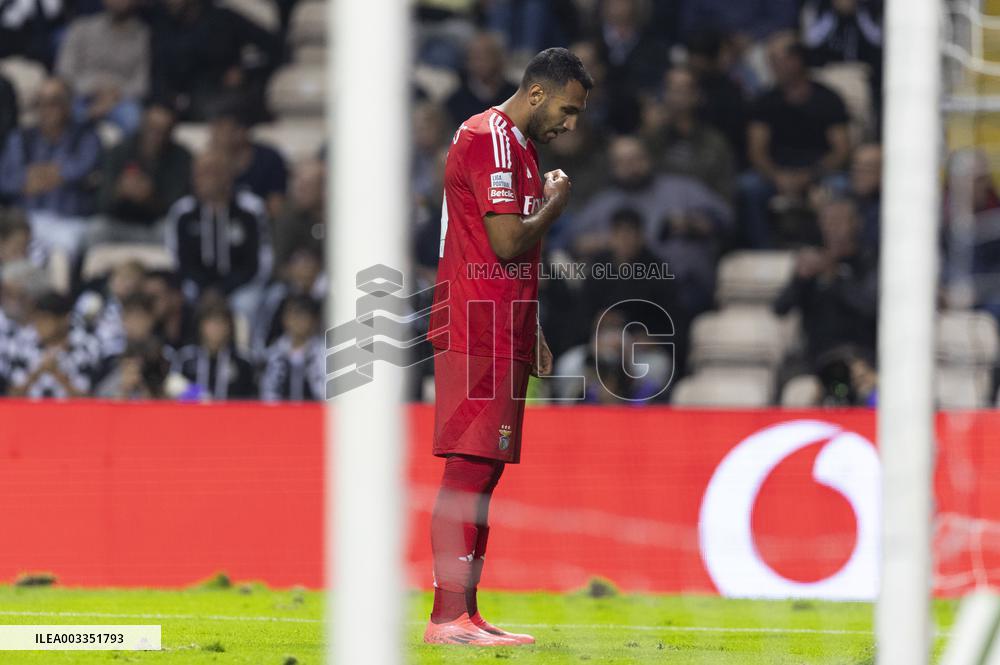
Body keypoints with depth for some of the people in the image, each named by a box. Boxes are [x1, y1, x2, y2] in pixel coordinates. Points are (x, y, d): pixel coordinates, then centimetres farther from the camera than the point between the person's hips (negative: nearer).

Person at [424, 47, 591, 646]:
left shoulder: (519, 146, 22)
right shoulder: (490, 139, -12)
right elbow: (509, 242, -19)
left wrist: (533, 334, 23)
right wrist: (555, 205, -2)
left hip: (503, 335, 10)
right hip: (478, 332, -10)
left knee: (485, 469, 8)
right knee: (469, 468, -12)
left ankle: (466, 613, 9)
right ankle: (449, 616, -15)